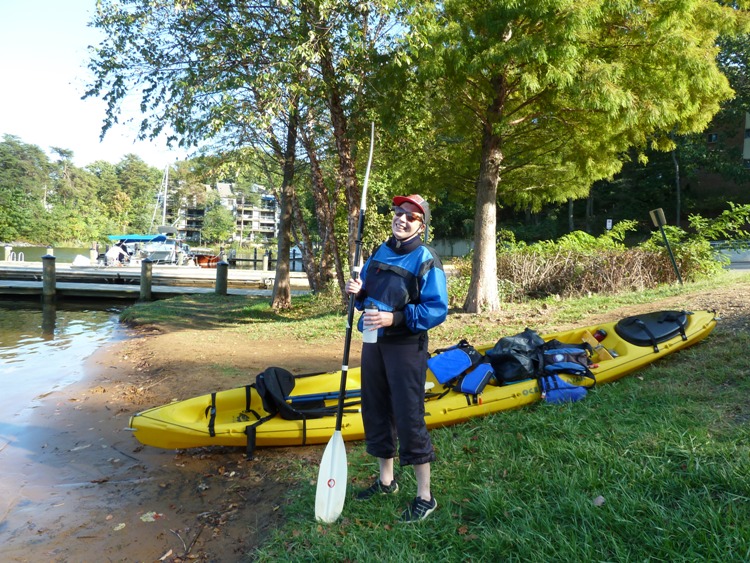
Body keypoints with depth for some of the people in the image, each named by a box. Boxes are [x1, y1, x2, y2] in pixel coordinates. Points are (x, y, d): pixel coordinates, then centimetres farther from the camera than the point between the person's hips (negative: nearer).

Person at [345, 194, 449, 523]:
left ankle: (424, 497, 11)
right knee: (375, 411, 15)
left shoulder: (426, 260, -11)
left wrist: (395, 318, -27)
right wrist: (358, 292, -5)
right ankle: (386, 480, 34)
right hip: (373, 342, 7)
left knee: (408, 418, -4)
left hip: (405, 347, -7)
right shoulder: (380, 253, 9)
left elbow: (437, 310, -18)